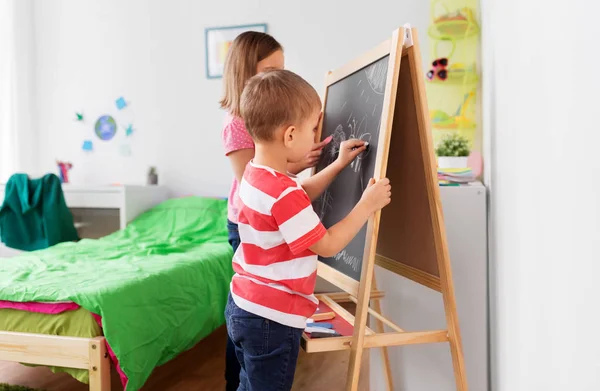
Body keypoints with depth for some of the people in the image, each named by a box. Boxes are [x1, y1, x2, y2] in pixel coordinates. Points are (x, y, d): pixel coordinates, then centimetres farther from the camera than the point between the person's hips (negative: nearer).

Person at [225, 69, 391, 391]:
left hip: (243, 307, 9)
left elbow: (301, 197, 18)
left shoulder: (254, 174, 2)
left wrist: (339, 164, 16)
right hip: (271, 319, -9)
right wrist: (367, 205, -13)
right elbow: (327, 245, -20)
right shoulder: (283, 193, -27)